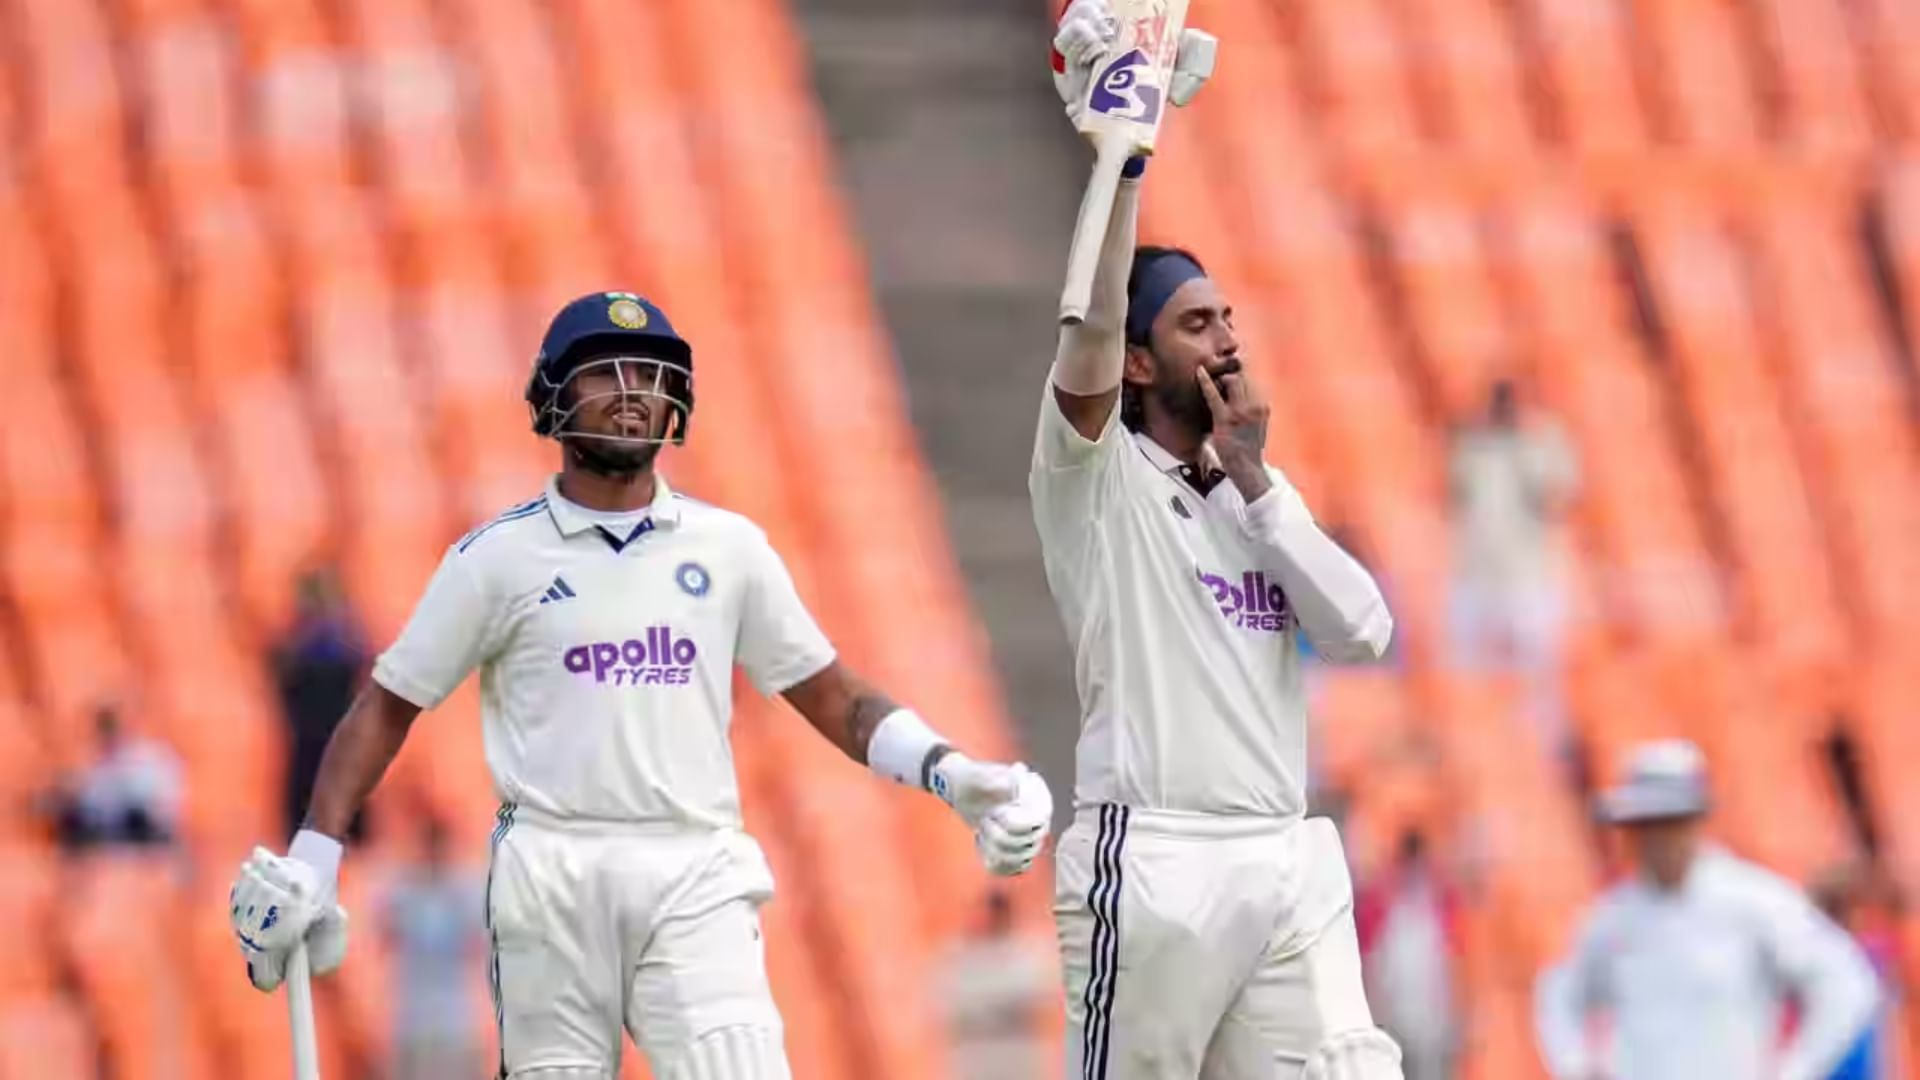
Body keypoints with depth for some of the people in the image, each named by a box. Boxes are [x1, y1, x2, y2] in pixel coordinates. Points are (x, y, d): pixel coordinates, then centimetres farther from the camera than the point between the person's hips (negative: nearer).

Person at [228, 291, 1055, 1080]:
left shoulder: (728, 547, 11)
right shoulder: (499, 557, 5)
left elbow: (830, 694, 14)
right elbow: (388, 706, 9)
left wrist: (947, 774, -1)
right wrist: (314, 857, 1)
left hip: (696, 879, 1)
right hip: (551, 880, -1)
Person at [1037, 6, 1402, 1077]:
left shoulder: (1264, 493, 18)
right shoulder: (1095, 478, 2)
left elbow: (1365, 632, 4)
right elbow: (1090, 327, -17)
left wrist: (1254, 481, 1)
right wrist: (1120, 153, -20)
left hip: (1291, 866, 5)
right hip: (1153, 865, -5)